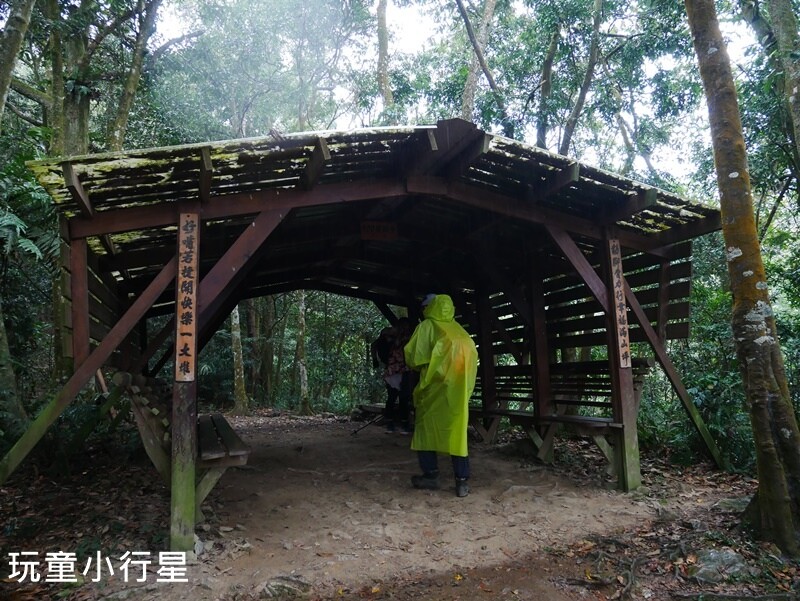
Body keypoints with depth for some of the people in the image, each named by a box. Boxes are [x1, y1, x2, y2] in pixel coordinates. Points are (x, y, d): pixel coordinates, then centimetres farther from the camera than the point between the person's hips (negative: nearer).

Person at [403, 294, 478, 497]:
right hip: (458, 387, 4)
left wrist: (420, 367, 13)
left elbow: (413, 357, -7)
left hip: (434, 387, -4)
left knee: (426, 428, 11)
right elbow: (472, 355, 11)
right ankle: (462, 481, 4)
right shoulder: (458, 330, 13)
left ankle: (430, 475, 13)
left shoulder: (426, 326, -1)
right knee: (458, 431, 7)